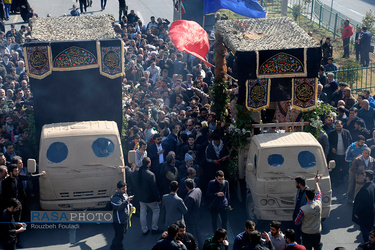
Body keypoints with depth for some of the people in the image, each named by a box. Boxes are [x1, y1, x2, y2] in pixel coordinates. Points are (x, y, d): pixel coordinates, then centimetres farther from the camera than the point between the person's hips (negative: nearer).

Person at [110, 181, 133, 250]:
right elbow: (119, 207, -33)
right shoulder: (115, 198, -22)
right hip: (119, 221, -9)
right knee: (119, 236, 1)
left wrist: (130, 205, 1)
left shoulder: (125, 194, 5)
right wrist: (126, 201, -42)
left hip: (125, 219, 9)